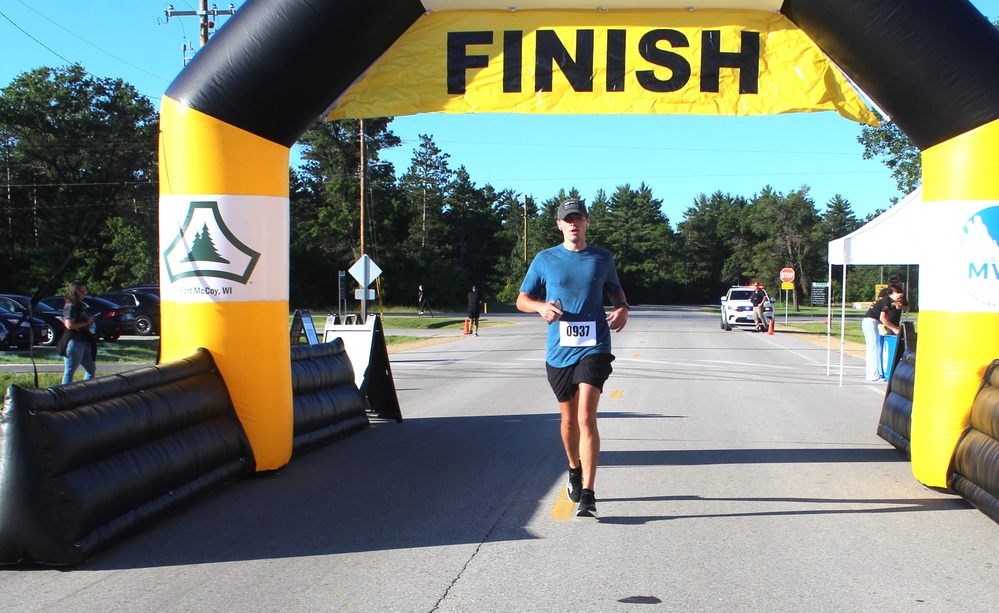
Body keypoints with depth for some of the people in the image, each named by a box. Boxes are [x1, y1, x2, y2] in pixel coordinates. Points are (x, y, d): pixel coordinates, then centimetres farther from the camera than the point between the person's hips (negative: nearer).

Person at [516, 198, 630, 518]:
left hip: (594, 348, -2)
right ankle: (574, 469, 43)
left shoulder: (602, 258, 7)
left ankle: (587, 495, -16)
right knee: (569, 419, 15)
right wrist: (541, 307, -13)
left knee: (586, 417, -15)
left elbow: (615, 290, 22)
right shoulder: (545, 260, 5)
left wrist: (622, 309, 0)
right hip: (559, 351, 2)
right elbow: (522, 299, 9)